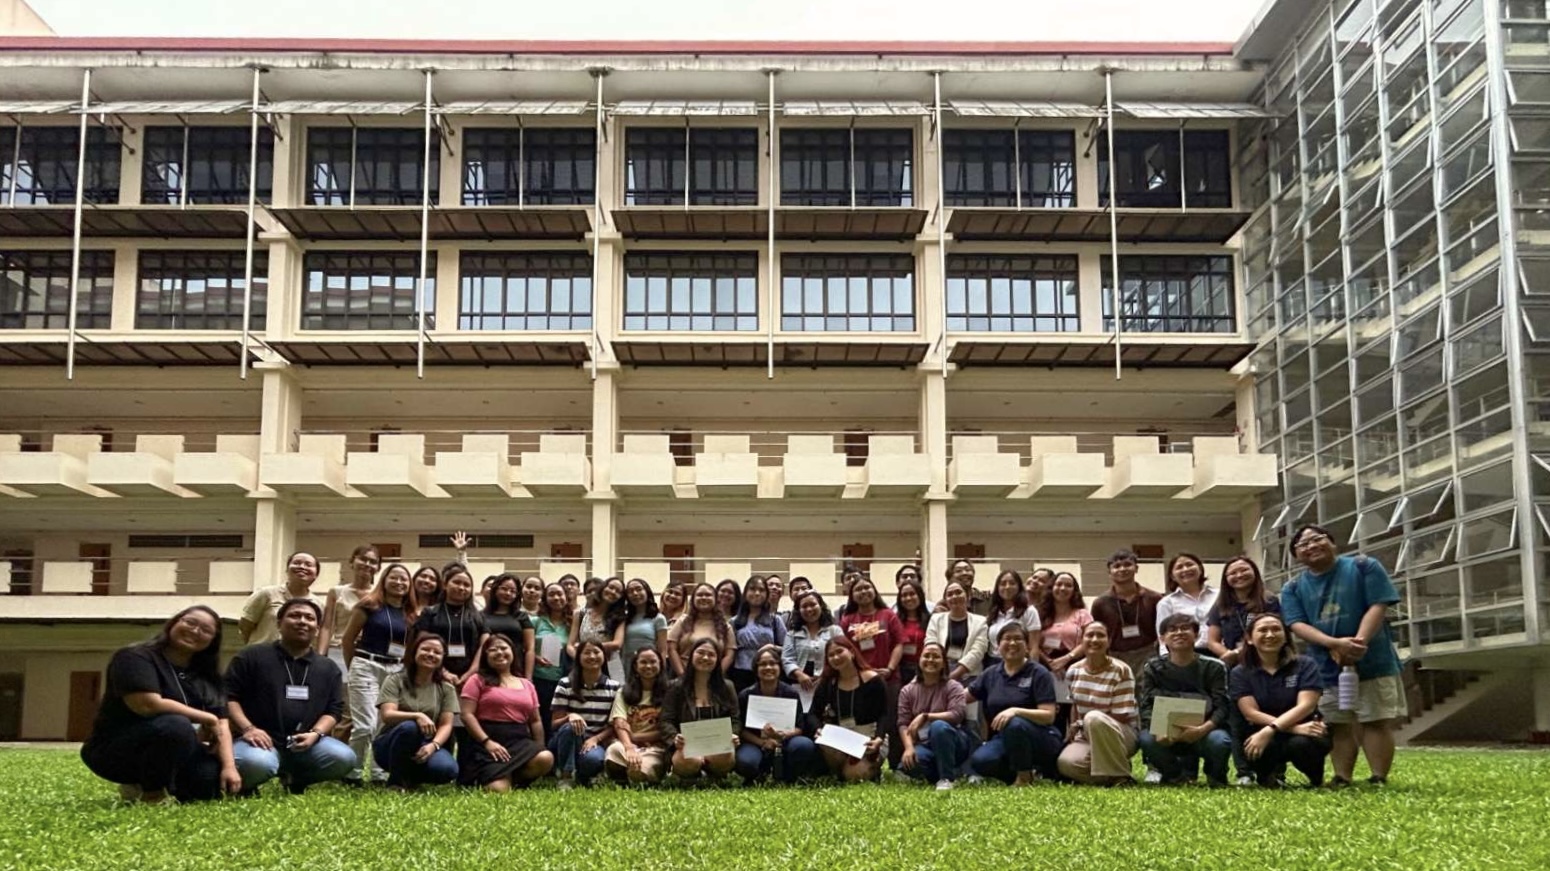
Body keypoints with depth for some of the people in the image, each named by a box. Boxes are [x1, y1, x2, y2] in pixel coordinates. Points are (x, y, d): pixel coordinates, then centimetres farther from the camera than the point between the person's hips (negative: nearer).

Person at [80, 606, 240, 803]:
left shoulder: (204, 675, 8)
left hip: (172, 755, 8)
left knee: (224, 782, -15)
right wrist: (206, 719, -20)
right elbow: (148, 705, -29)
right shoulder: (135, 658, -14)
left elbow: (221, 722, 1)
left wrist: (229, 766, -16)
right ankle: (151, 793, -13)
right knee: (176, 726, -35)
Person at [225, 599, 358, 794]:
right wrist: (247, 728, -15)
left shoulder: (328, 668, 16)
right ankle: (241, 785, 2)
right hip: (261, 740, -4)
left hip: (305, 742, 4)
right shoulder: (251, 657, 5)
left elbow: (334, 708, 13)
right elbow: (228, 696, 1)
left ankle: (296, 780, 9)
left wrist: (315, 733, -8)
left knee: (344, 758, -23)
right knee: (256, 763, -40)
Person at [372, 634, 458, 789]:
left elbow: (446, 725, -3)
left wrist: (433, 745, -25)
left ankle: (411, 776, 4)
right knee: (409, 726, -38)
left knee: (447, 770, -31)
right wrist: (417, 716, -35)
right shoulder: (395, 681, -3)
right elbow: (387, 715, -16)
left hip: (425, 746, 3)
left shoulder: (446, 688, 5)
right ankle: (396, 780, -15)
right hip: (390, 745, -3)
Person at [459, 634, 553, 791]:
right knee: (498, 789, -29)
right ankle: (483, 779, 10)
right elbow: (467, 715, -2)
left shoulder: (527, 684, 21)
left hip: (520, 741, 4)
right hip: (490, 741, -4)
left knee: (546, 758, -31)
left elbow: (535, 721, 21)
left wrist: (539, 748, 7)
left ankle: (509, 778, -3)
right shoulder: (478, 680, 8)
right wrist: (487, 742, -14)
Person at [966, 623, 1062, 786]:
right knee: (979, 761, -28)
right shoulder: (990, 675, 8)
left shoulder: (1038, 673, -6)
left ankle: (1024, 777, -13)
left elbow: (1049, 715, -16)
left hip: (1039, 740, -4)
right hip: (1004, 739, 4)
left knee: (1014, 724, -37)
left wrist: (1015, 711, -30)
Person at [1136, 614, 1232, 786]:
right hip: (1166, 735, 1)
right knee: (1147, 739, -32)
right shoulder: (1152, 668, 1)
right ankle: (1174, 773, 2)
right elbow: (1147, 706, -7)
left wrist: (1203, 729, -33)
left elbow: (1221, 707, -12)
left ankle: (1215, 775, 4)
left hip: (1204, 731, -1)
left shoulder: (1214, 667, -2)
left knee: (1219, 741, -34)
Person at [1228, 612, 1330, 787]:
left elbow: (1305, 705, -16)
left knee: (1302, 745, -35)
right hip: (1262, 735, 0)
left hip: (1303, 734, 0)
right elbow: (1251, 713, -11)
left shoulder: (1305, 665, -2)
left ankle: (1316, 779, 1)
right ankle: (1271, 772, 3)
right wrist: (1295, 728, -26)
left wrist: (1270, 730, -31)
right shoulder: (1240, 673, 0)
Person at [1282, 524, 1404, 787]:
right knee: (1337, 726, 7)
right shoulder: (1293, 588, 6)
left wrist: (1360, 642, -24)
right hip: (1326, 669, 3)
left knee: (1376, 722, -3)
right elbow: (1297, 625, -7)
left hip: (1373, 663, -3)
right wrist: (1335, 644, -23)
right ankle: (1342, 780, 11)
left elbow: (1378, 606, -10)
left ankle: (1379, 780, 0)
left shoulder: (1363, 566, -1)